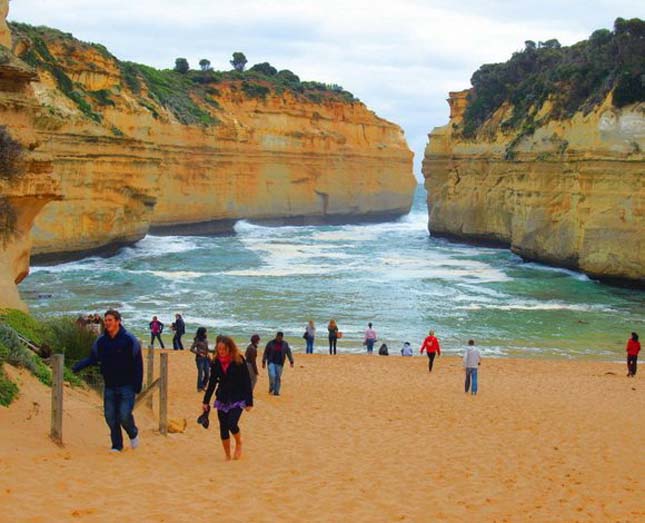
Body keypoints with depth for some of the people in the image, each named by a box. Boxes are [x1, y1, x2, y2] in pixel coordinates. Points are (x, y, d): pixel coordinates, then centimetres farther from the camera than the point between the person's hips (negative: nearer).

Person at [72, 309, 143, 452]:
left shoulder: (130, 340, -9)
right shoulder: (101, 341, 3)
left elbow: (138, 364, -6)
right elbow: (92, 359, 13)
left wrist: (138, 387, -9)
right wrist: (76, 367, -5)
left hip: (126, 386, -4)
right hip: (109, 387, 4)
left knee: (124, 416, -12)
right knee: (110, 417, 2)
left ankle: (133, 434, 18)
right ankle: (117, 445, 17)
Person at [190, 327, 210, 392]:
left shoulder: (205, 341, 11)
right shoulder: (197, 340, -8)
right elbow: (192, 349, -9)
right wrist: (199, 353, -14)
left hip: (206, 358, 6)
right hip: (200, 358, -6)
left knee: (207, 374, 3)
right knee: (201, 373, -7)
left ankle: (203, 386, 20)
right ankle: (199, 388, 4)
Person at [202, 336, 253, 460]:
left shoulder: (239, 361, -11)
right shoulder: (216, 362, 1)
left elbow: (247, 382, -8)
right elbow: (212, 382, 10)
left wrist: (249, 402, -10)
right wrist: (205, 401, 10)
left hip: (237, 399, -4)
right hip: (222, 398, 4)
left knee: (232, 424, -19)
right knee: (223, 427, 4)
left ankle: (239, 443, 13)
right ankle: (227, 456, 18)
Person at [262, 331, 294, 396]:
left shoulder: (285, 344, 2)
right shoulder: (270, 343, -2)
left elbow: (289, 353, 6)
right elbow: (265, 353, 3)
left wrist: (291, 362, -1)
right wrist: (264, 362, 1)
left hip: (279, 364, 2)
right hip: (271, 362, -2)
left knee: (278, 378, 2)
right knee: (272, 375, -17)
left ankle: (276, 391, 11)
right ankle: (271, 388, 5)